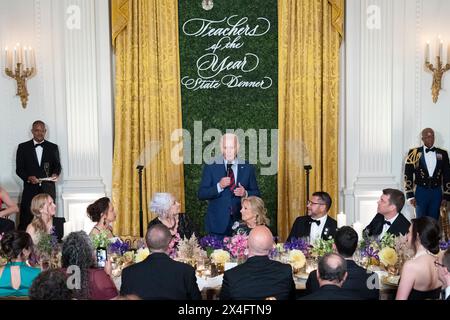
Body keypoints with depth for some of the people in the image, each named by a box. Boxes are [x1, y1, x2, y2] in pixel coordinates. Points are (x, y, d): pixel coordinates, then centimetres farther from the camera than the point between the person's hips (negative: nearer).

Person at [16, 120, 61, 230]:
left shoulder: (53, 147, 12)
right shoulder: (23, 147, 8)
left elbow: (57, 165, 11)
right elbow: (19, 169, 4)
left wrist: (56, 174, -12)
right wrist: (28, 177, -15)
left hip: (48, 189, 1)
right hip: (30, 189, -1)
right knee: (25, 220, -6)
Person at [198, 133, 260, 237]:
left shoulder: (248, 168, 6)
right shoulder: (210, 168, 2)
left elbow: (256, 194, 10)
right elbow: (201, 194, -2)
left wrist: (245, 193, -12)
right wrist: (219, 186, -17)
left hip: (241, 223, 1)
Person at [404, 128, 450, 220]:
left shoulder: (442, 154, 7)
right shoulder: (414, 153, -1)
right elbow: (408, 176, -1)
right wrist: (410, 196, -6)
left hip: (437, 193, 2)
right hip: (421, 192, -2)